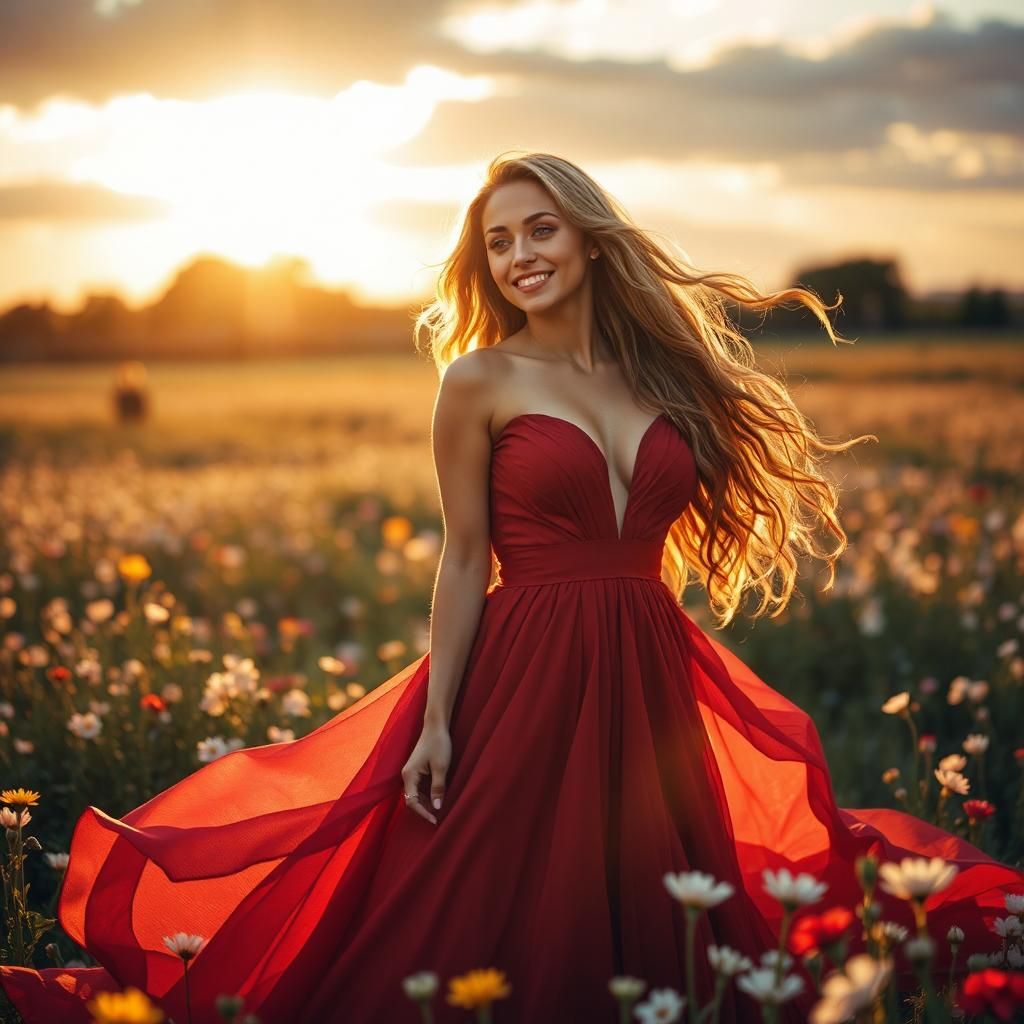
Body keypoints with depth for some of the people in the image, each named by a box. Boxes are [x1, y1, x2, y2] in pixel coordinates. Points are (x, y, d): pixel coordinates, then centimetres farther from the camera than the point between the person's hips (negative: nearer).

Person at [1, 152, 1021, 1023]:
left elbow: (680, 532, 14)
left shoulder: (663, 375, 9)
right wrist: (435, 725, -8)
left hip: (653, 681, 4)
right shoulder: (480, 380, -2)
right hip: (526, 676, -4)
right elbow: (465, 560, -4)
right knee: (504, 929, 2)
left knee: (650, 917, 13)